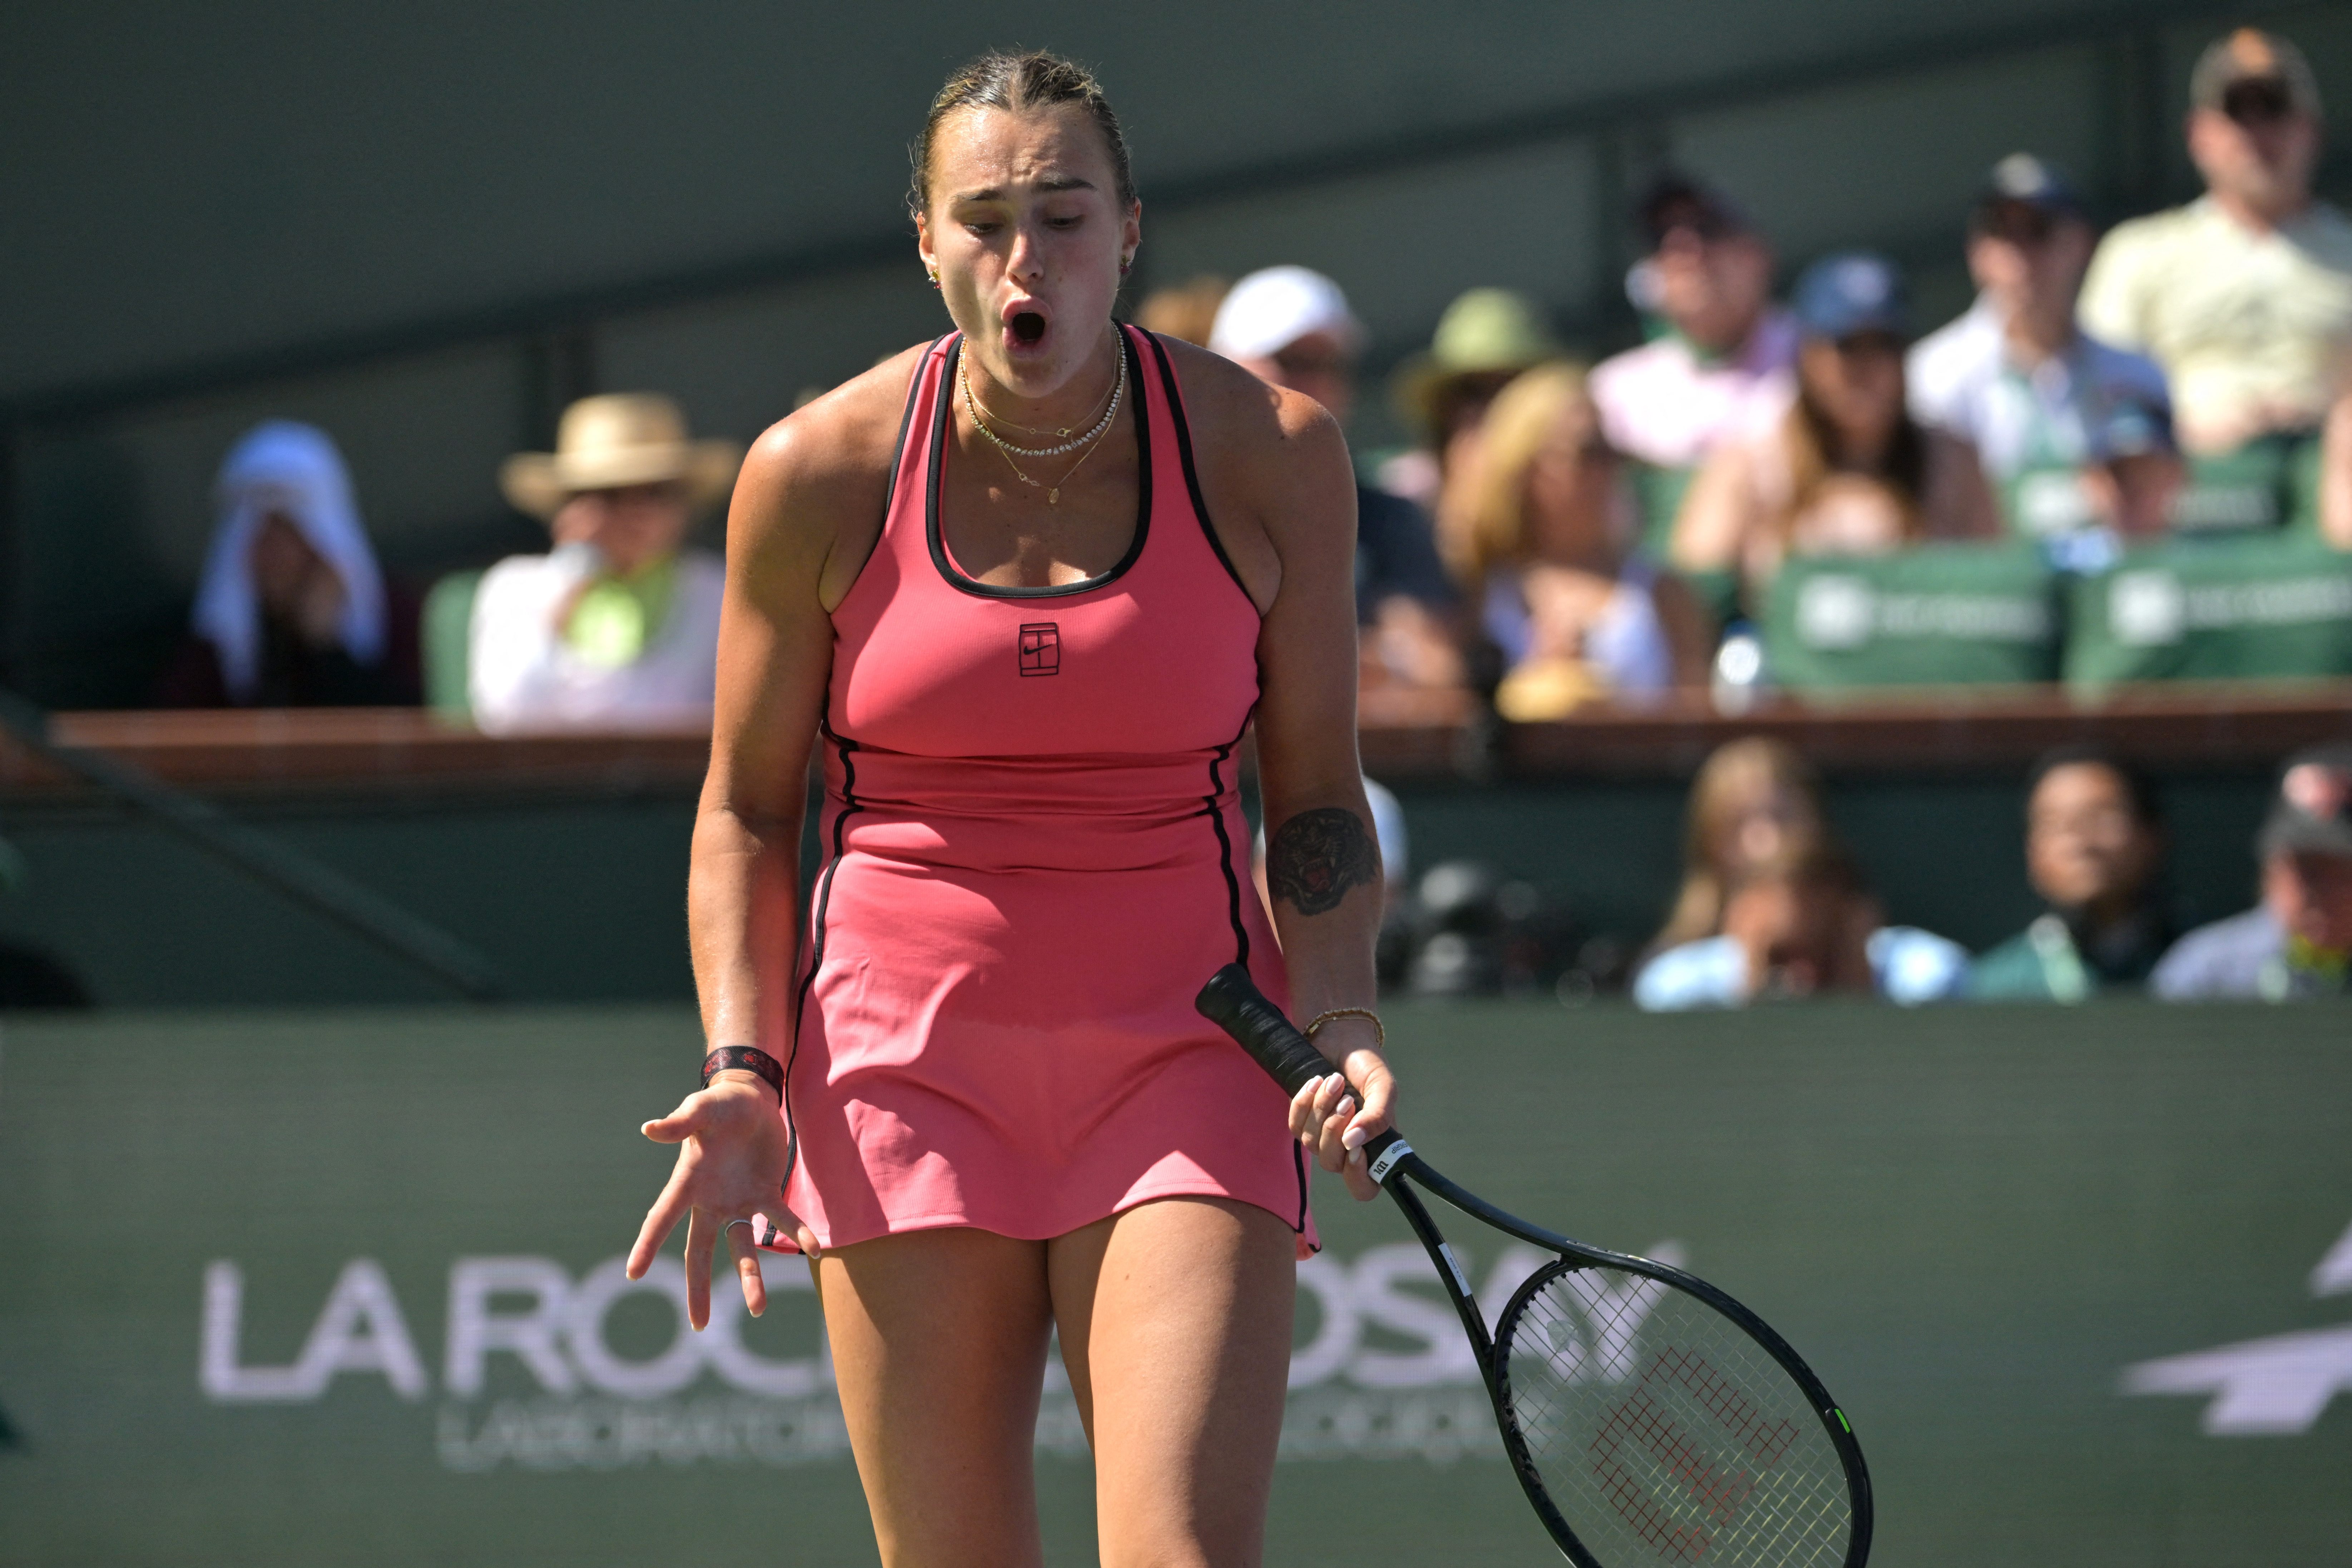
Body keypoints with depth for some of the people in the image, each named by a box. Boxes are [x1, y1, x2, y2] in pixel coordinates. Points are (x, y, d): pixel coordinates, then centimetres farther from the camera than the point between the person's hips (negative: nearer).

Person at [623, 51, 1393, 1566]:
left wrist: (1342, 1020, -10)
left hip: (1183, 1061, 0)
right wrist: (743, 1073, -5)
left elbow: (1318, 797, 7)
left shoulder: (1270, 451, -2)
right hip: (907, 1056, 0)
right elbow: (746, 814, 8)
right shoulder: (819, 475, -2)